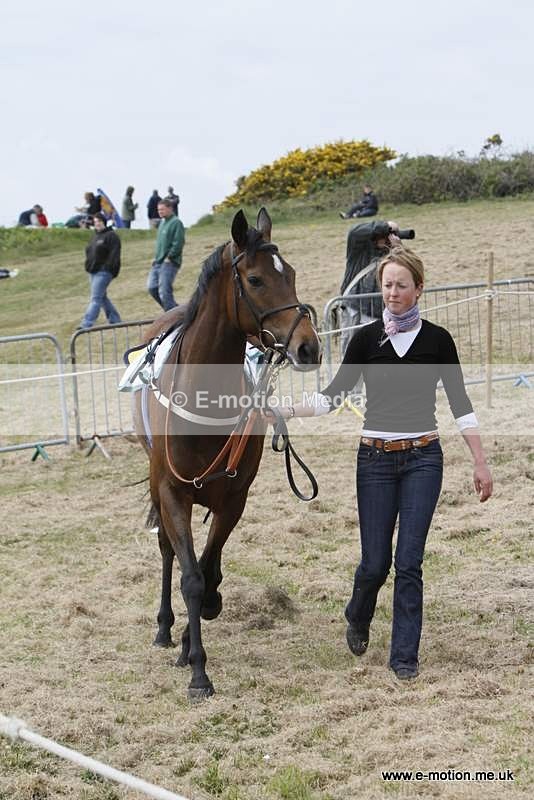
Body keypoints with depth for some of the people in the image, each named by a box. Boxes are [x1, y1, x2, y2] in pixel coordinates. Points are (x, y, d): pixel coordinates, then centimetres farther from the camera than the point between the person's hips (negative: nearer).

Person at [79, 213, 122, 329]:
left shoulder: (111, 236, -7)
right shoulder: (95, 236, 19)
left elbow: (114, 254, -14)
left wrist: (108, 268, -20)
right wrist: (88, 266, 14)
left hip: (103, 272, -10)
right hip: (93, 272, 10)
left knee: (96, 298, -13)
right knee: (102, 297, 14)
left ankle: (86, 324, -19)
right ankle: (115, 320, 24)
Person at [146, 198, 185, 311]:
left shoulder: (176, 223, -10)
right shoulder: (163, 222, 17)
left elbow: (178, 243, -18)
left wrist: (169, 257, -16)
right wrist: (156, 257, 14)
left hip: (169, 262, -9)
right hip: (158, 262, 9)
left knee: (164, 291, -11)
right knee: (152, 287, 5)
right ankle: (174, 309, 16)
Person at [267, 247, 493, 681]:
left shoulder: (437, 339, -1)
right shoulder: (366, 338, 1)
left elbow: (459, 402, 1)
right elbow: (334, 395, -1)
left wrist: (481, 463, -2)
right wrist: (287, 412, -16)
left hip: (423, 458, -1)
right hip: (376, 458, 1)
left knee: (409, 561, -3)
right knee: (376, 561, 4)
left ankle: (405, 654, 9)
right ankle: (358, 618, 36)